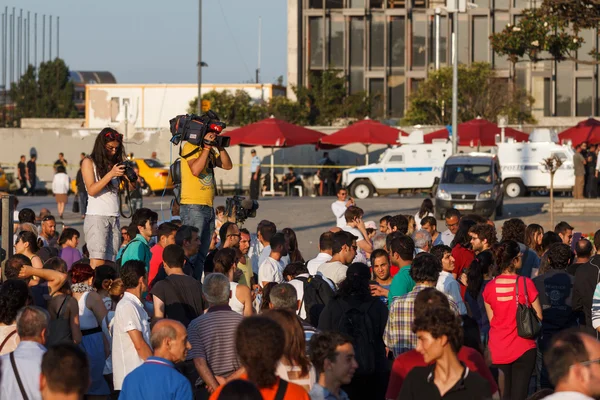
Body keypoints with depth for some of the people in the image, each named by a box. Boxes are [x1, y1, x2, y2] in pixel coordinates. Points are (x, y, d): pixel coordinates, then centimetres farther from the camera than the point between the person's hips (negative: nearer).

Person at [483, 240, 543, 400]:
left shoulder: (489, 287, -2)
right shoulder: (525, 283, -11)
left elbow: (491, 320, 5)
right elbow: (539, 316, -4)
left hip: (498, 350, 3)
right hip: (522, 348, -3)